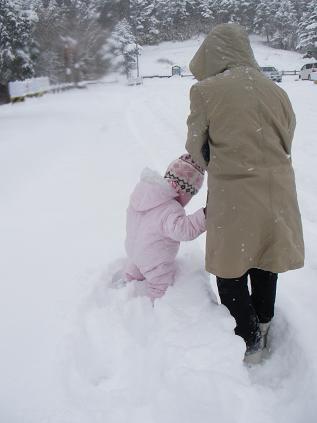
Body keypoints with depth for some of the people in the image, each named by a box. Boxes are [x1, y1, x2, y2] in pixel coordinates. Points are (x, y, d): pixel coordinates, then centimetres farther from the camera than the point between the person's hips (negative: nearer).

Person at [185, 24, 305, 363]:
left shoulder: (206, 91, -9)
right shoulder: (276, 91, 3)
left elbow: (196, 148, 1)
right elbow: (286, 143, 8)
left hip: (233, 198, -5)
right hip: (278, 193, 5)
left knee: (231, 273, 14)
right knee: (265, 265, 23)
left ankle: (248, 342, 26)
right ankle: (262, 327, 44)